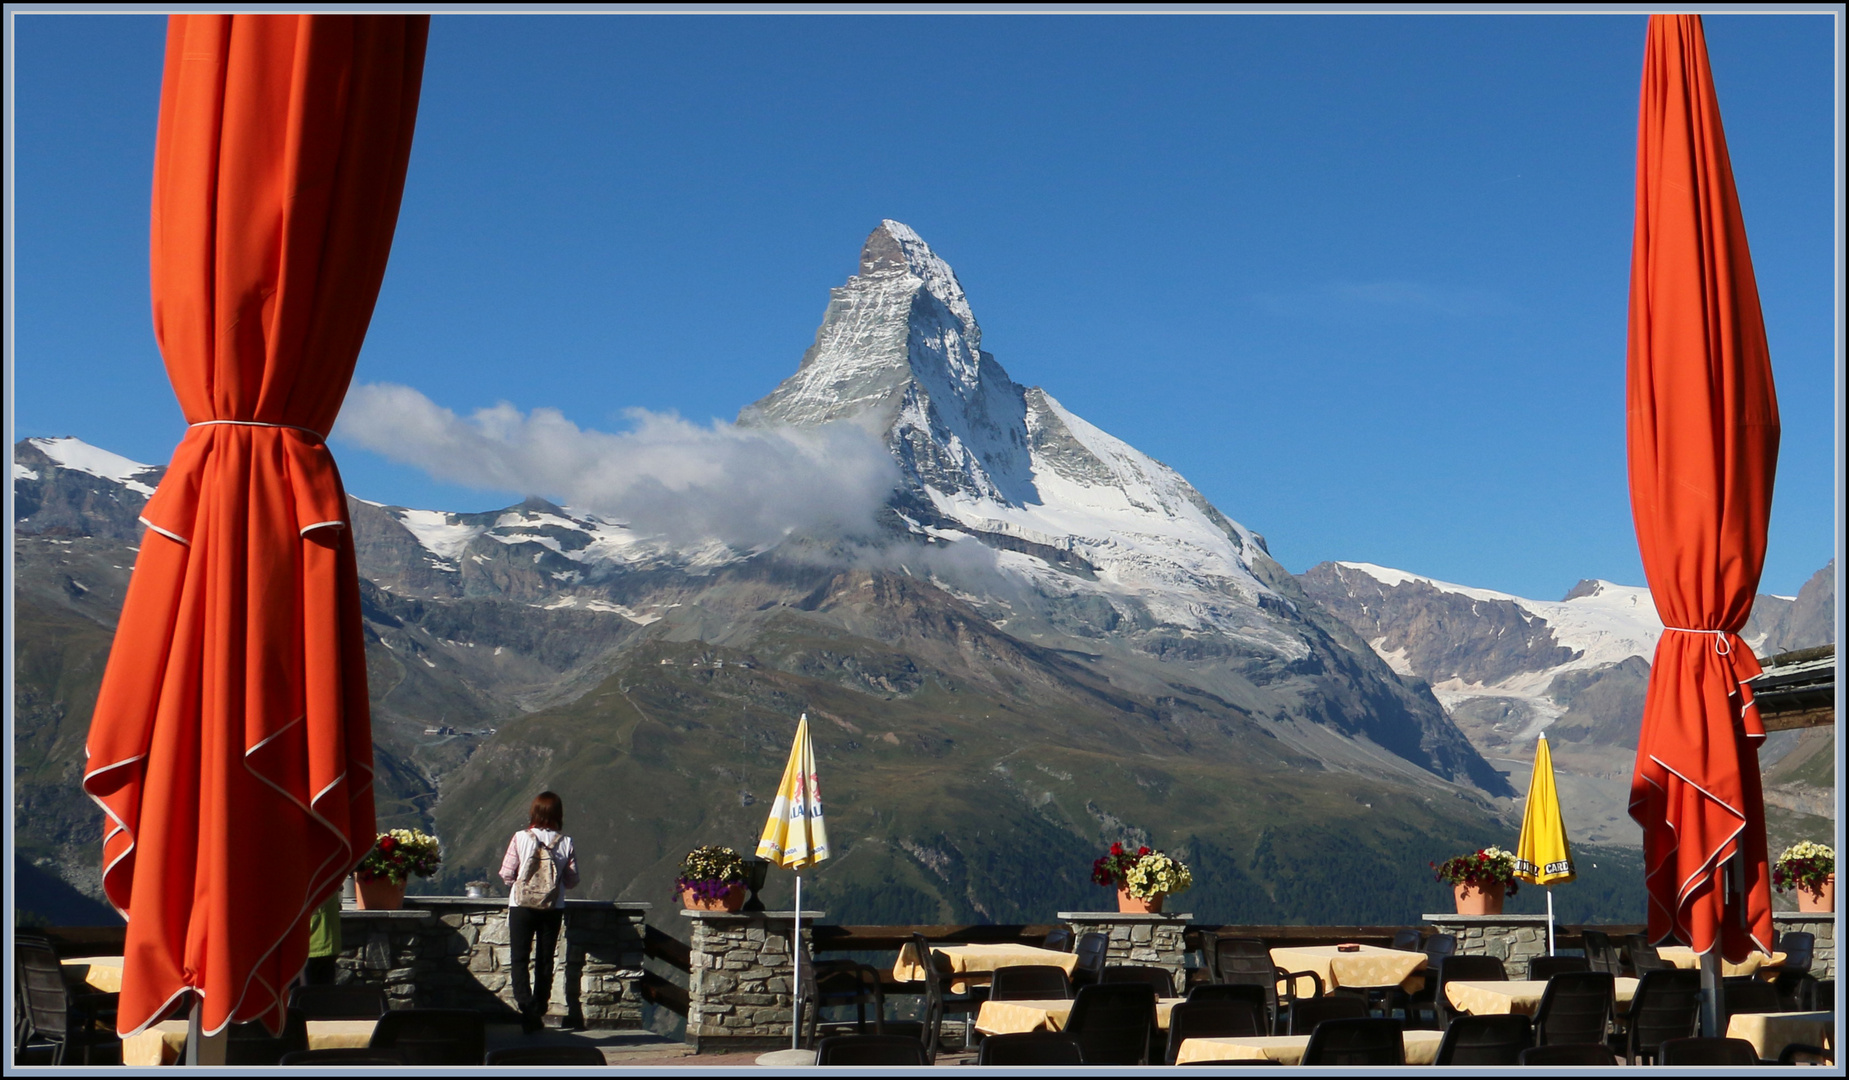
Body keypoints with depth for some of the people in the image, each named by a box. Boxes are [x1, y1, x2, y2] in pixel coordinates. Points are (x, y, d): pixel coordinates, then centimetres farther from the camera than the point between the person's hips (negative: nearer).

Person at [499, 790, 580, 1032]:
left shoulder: (521, 838, -10)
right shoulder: (566, 843, -5)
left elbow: (506, 874, -7)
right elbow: (572, 881, 0)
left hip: (522, 906, -2)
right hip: (553, 909, 2)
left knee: (520, 958, 3)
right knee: (545, 960, 13)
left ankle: (526, 1008, -14)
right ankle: (539, 1010, 18)